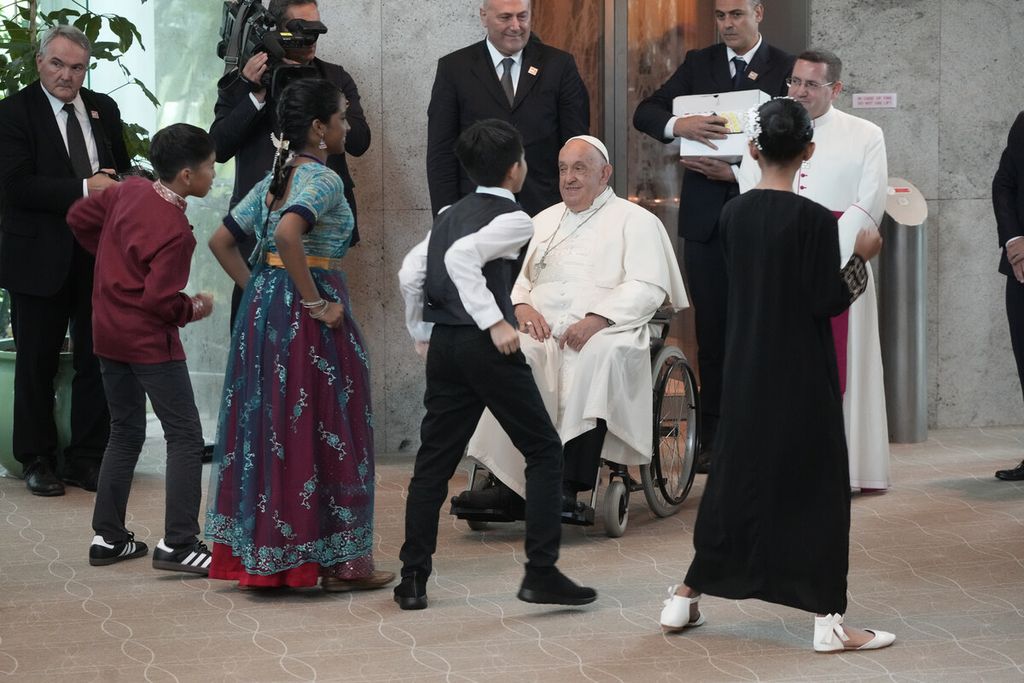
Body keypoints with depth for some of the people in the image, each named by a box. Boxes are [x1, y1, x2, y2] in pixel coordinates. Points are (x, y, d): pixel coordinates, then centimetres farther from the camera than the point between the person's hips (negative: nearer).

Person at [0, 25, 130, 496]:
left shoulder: (103, 109, 9)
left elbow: (121, 171, 17)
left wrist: (114, 185, -7)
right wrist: (84, 189, -21)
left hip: (99, 256, 4)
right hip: (41, 258, -4)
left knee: (97, 361, 8)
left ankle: (87, 458, 18)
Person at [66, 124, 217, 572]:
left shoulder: (128, 191, 1)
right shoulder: (175, 231, -21)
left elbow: (79, 218, 13)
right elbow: (160, 299, -23)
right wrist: (194, 309, -4)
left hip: (108, 331, 9)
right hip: (149, 338, -9)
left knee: (125, 433, 18)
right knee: (185, 437, -2)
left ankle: (108, 538, 20)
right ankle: (178, 545, -7)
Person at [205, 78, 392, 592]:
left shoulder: (274, 179, 13)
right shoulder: (323, 179, -13)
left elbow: (222, 241, 16)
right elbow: (289, 233, -32)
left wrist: (258, 291, 14)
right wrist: (316, 303, -23)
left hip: (264, 311, 9)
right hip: (310, 318, -9)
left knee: (268, 425, 12)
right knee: (323, 430, 0)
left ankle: (262, 556, 18)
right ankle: (339, 561, 7)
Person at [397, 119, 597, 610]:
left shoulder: (452, 215, 15)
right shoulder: (513, 219, -7)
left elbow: (410, 273, 12)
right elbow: (461, 257, -23)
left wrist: (423, 335, 22)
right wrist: (495, 322, -21)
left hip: (444, 345, 7)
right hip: (486, 347, -7)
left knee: (434, 460, 10)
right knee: (544, 452, 4)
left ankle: (413, 580, 9)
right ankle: (541, 573, -1)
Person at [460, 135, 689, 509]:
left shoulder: (635, 221, 12)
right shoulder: (544, 221, 29)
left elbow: (649, 288, -1)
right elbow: (515, 276, 22)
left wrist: (597, 319, -17)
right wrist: (521, 306, -3)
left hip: (606, 330, -4)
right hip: (542, 329, 4)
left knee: (601, 355, -40)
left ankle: (570, 486, -41)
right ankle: (503, 479, -37)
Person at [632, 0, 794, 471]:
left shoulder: (785, 69, 1)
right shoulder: (698, 64, 10)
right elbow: (645, 114, 3)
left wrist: (741, 173, -17)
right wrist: (678, 124, -19)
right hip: (705, 216, 3)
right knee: (711, 330, 6)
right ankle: (714, 437, 11)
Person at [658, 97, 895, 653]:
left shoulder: (732, 214, 1)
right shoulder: (813, 219, -16)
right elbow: (827, 301, -15)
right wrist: (861, 256, 0)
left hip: (746, 371, 5)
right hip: (801, 375, -5)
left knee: (734, 476, 16)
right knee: (815, 485, 2)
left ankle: (685, 598, 21)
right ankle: (827, 620, 5)